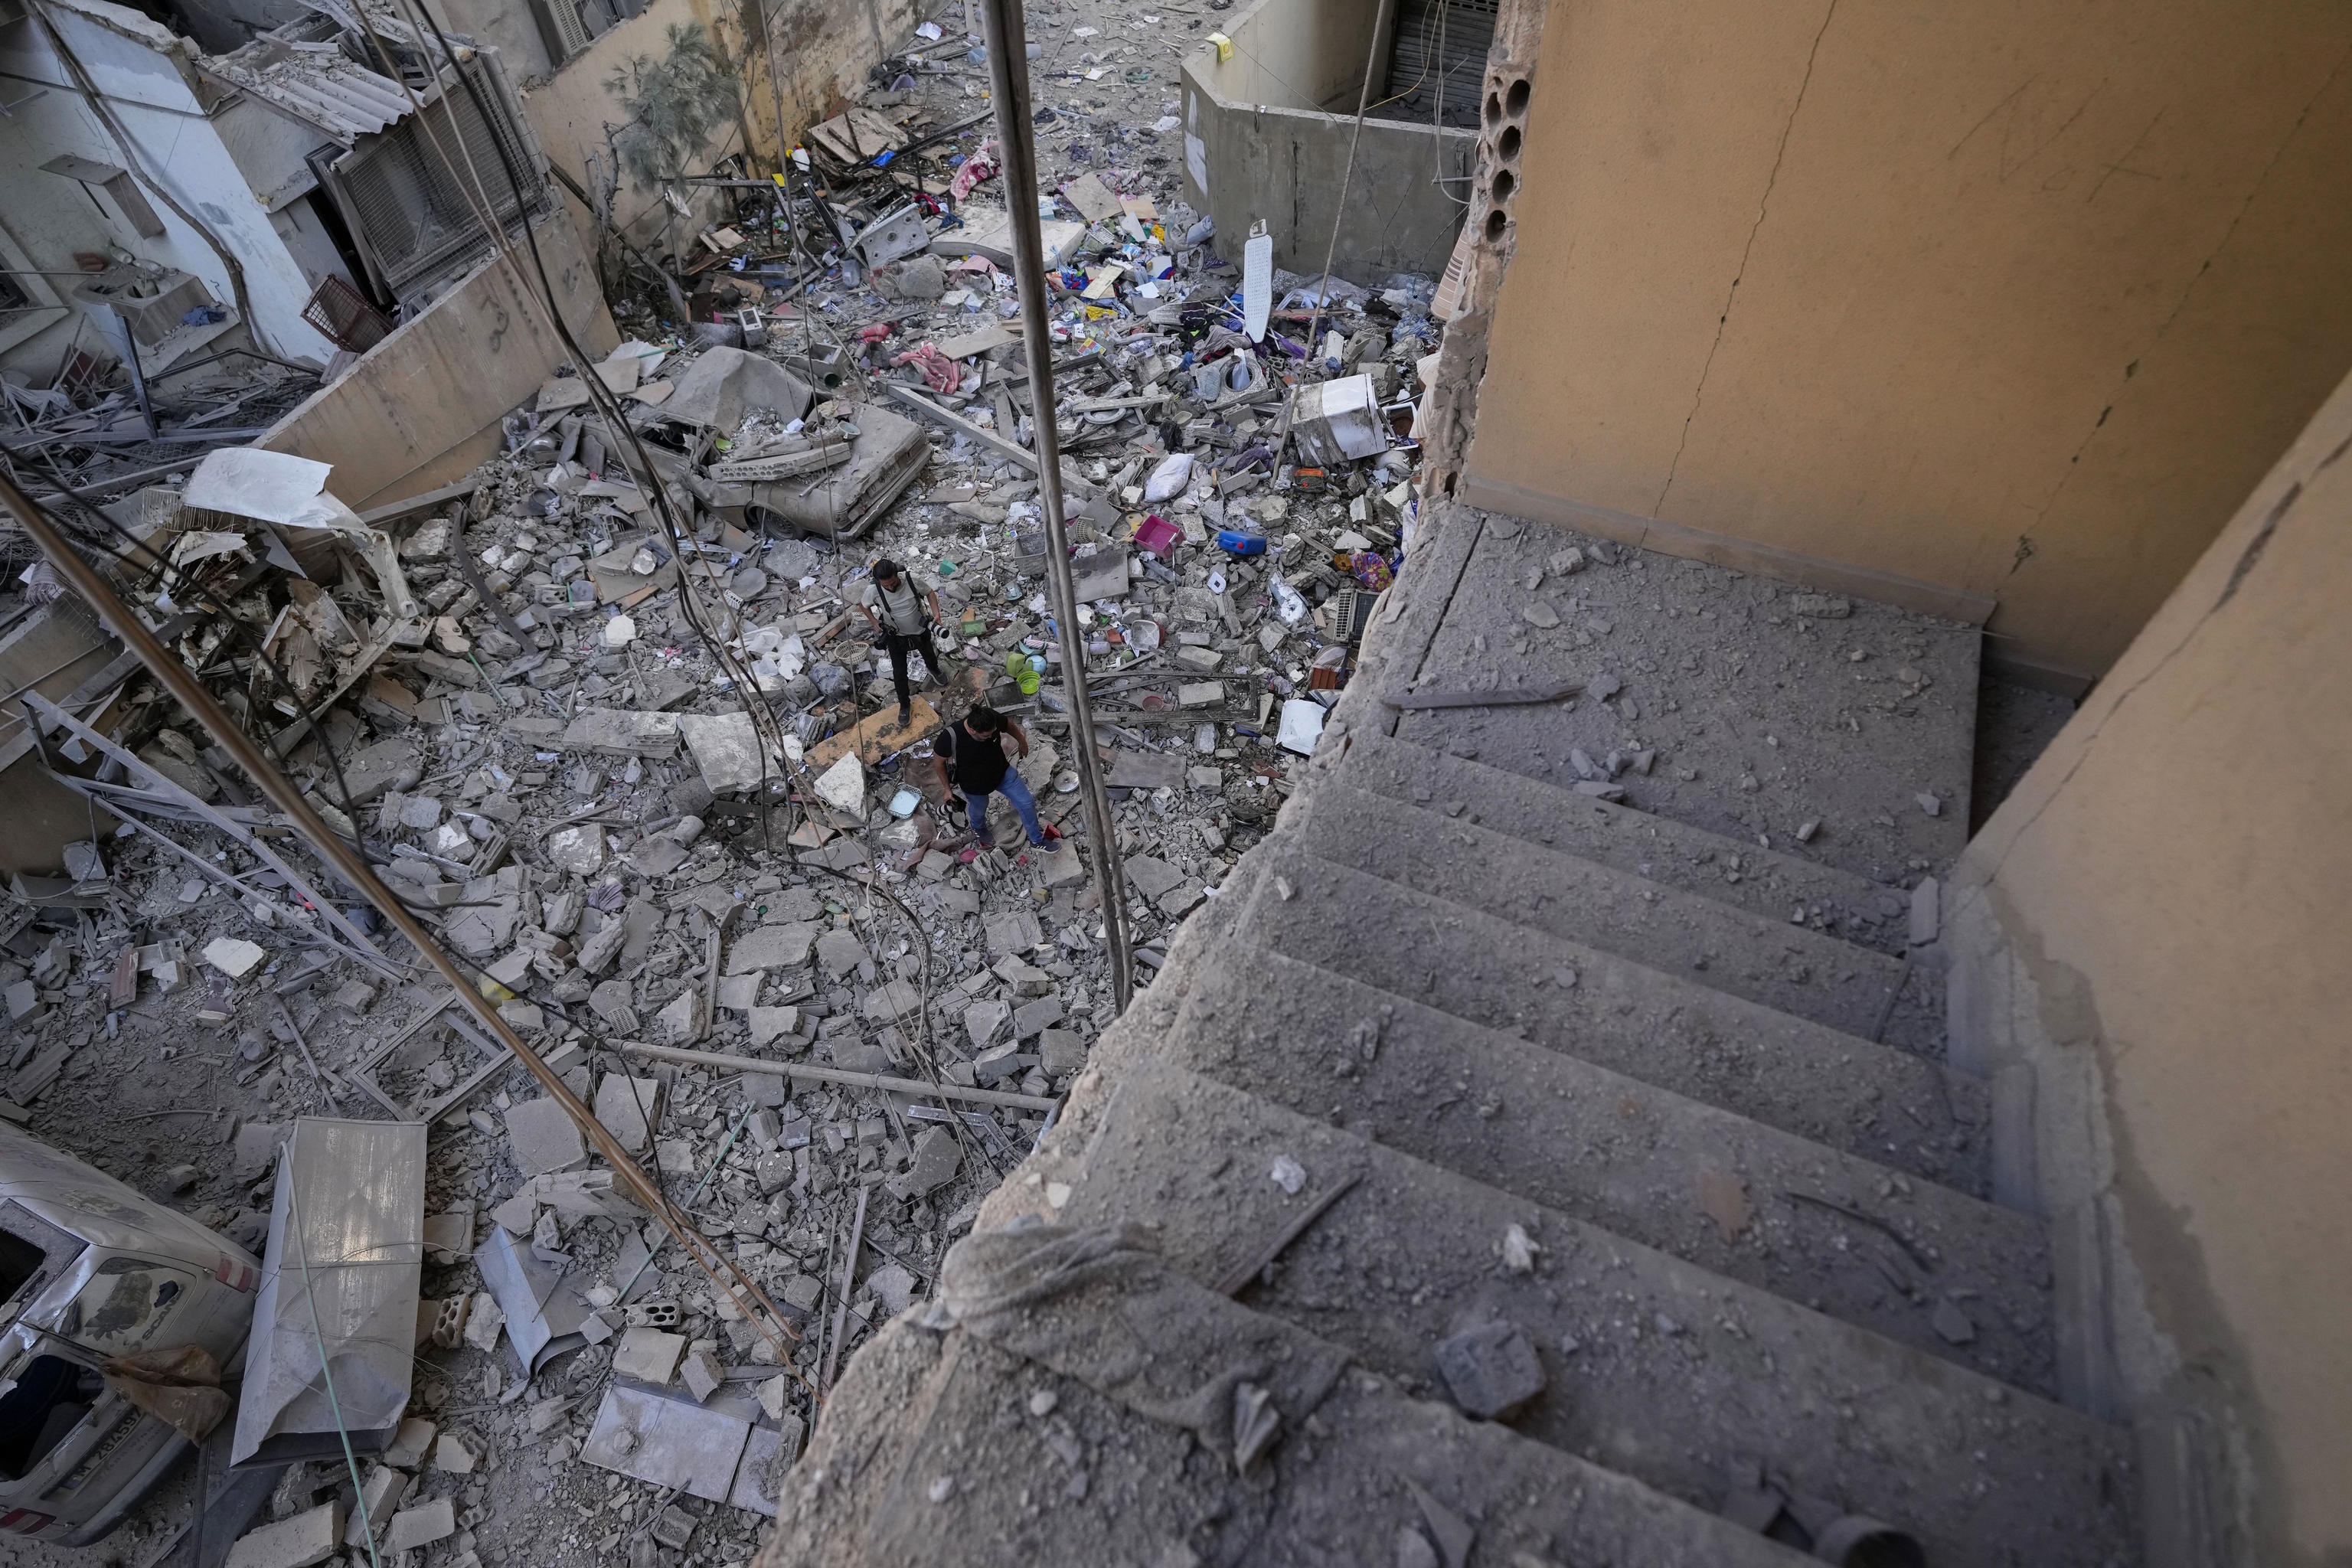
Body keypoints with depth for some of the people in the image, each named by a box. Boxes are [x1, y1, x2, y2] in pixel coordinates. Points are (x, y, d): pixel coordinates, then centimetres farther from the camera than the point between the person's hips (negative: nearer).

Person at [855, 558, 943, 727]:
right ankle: (905, 706, 28)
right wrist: (875, 623, -17)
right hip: (896, 636, -1)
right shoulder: (873, 590, -30)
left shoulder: (911, 579, -31)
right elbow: (862, 606, -6)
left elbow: (930, 593, -10)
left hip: (920, 630, 1)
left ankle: (933, 669, 67)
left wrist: (936, 613, -23)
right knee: (899, 673, 4)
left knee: (929, 653, 30)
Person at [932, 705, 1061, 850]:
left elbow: (1009, 725, -4)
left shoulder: (992, 718, -29)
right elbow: (939, 761, -20)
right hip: (974, 786, -2)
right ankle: (979, 829, 65)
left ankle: (1037, 839, 33)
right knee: (979, 810, 28)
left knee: (1027, 802, 6)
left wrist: (1022, 741, 15)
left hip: (1002, 772, 2)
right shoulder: (951, 737, -39)